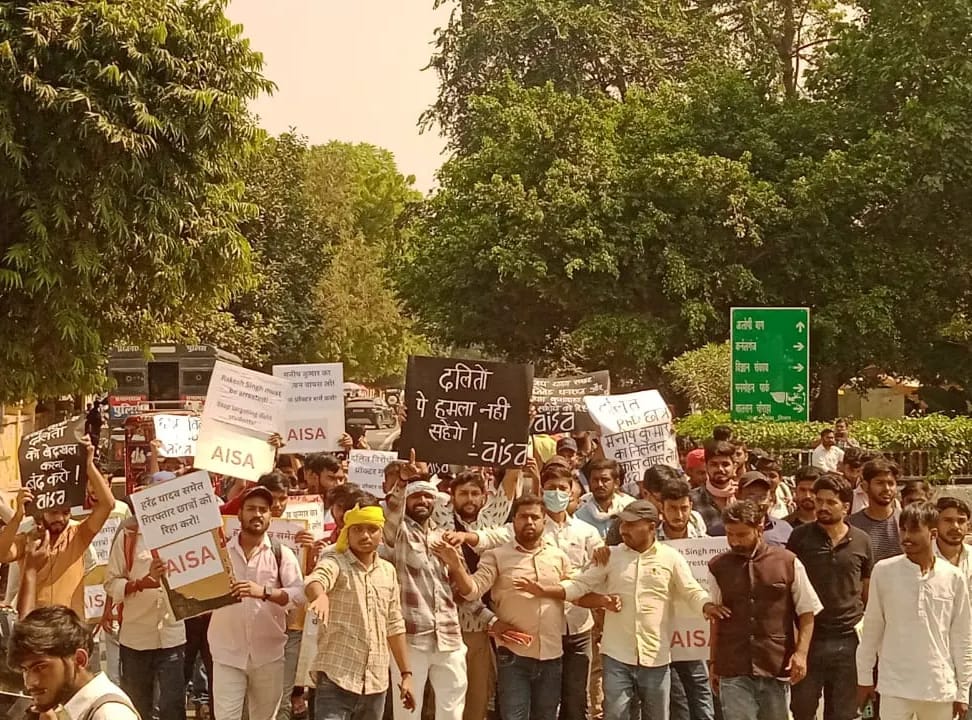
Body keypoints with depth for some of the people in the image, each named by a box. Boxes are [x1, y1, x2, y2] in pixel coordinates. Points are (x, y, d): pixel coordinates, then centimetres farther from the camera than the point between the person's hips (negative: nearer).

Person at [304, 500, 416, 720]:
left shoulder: (388, 571, 12)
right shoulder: (335, 563, -6)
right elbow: (315, 580, -30)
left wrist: (406, 673, 16)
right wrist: (320, 595, -53)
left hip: (376, 683, 6)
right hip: (336, 678, -6)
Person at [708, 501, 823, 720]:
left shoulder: (788, 563, 0)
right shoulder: (718, 567, 4)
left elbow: (807, 612, 5)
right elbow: (716, 620, 11)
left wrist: (801, 653, -6)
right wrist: (713, 664, 11)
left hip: (777, 669, 0)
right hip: (733, 671, 0)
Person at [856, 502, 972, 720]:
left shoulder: (953, 577, -2)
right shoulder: (884, 571, -5)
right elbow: (871, 629, 4)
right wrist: (864, 677, 7)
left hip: (940, 688, 1)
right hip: (895, 686, -1)